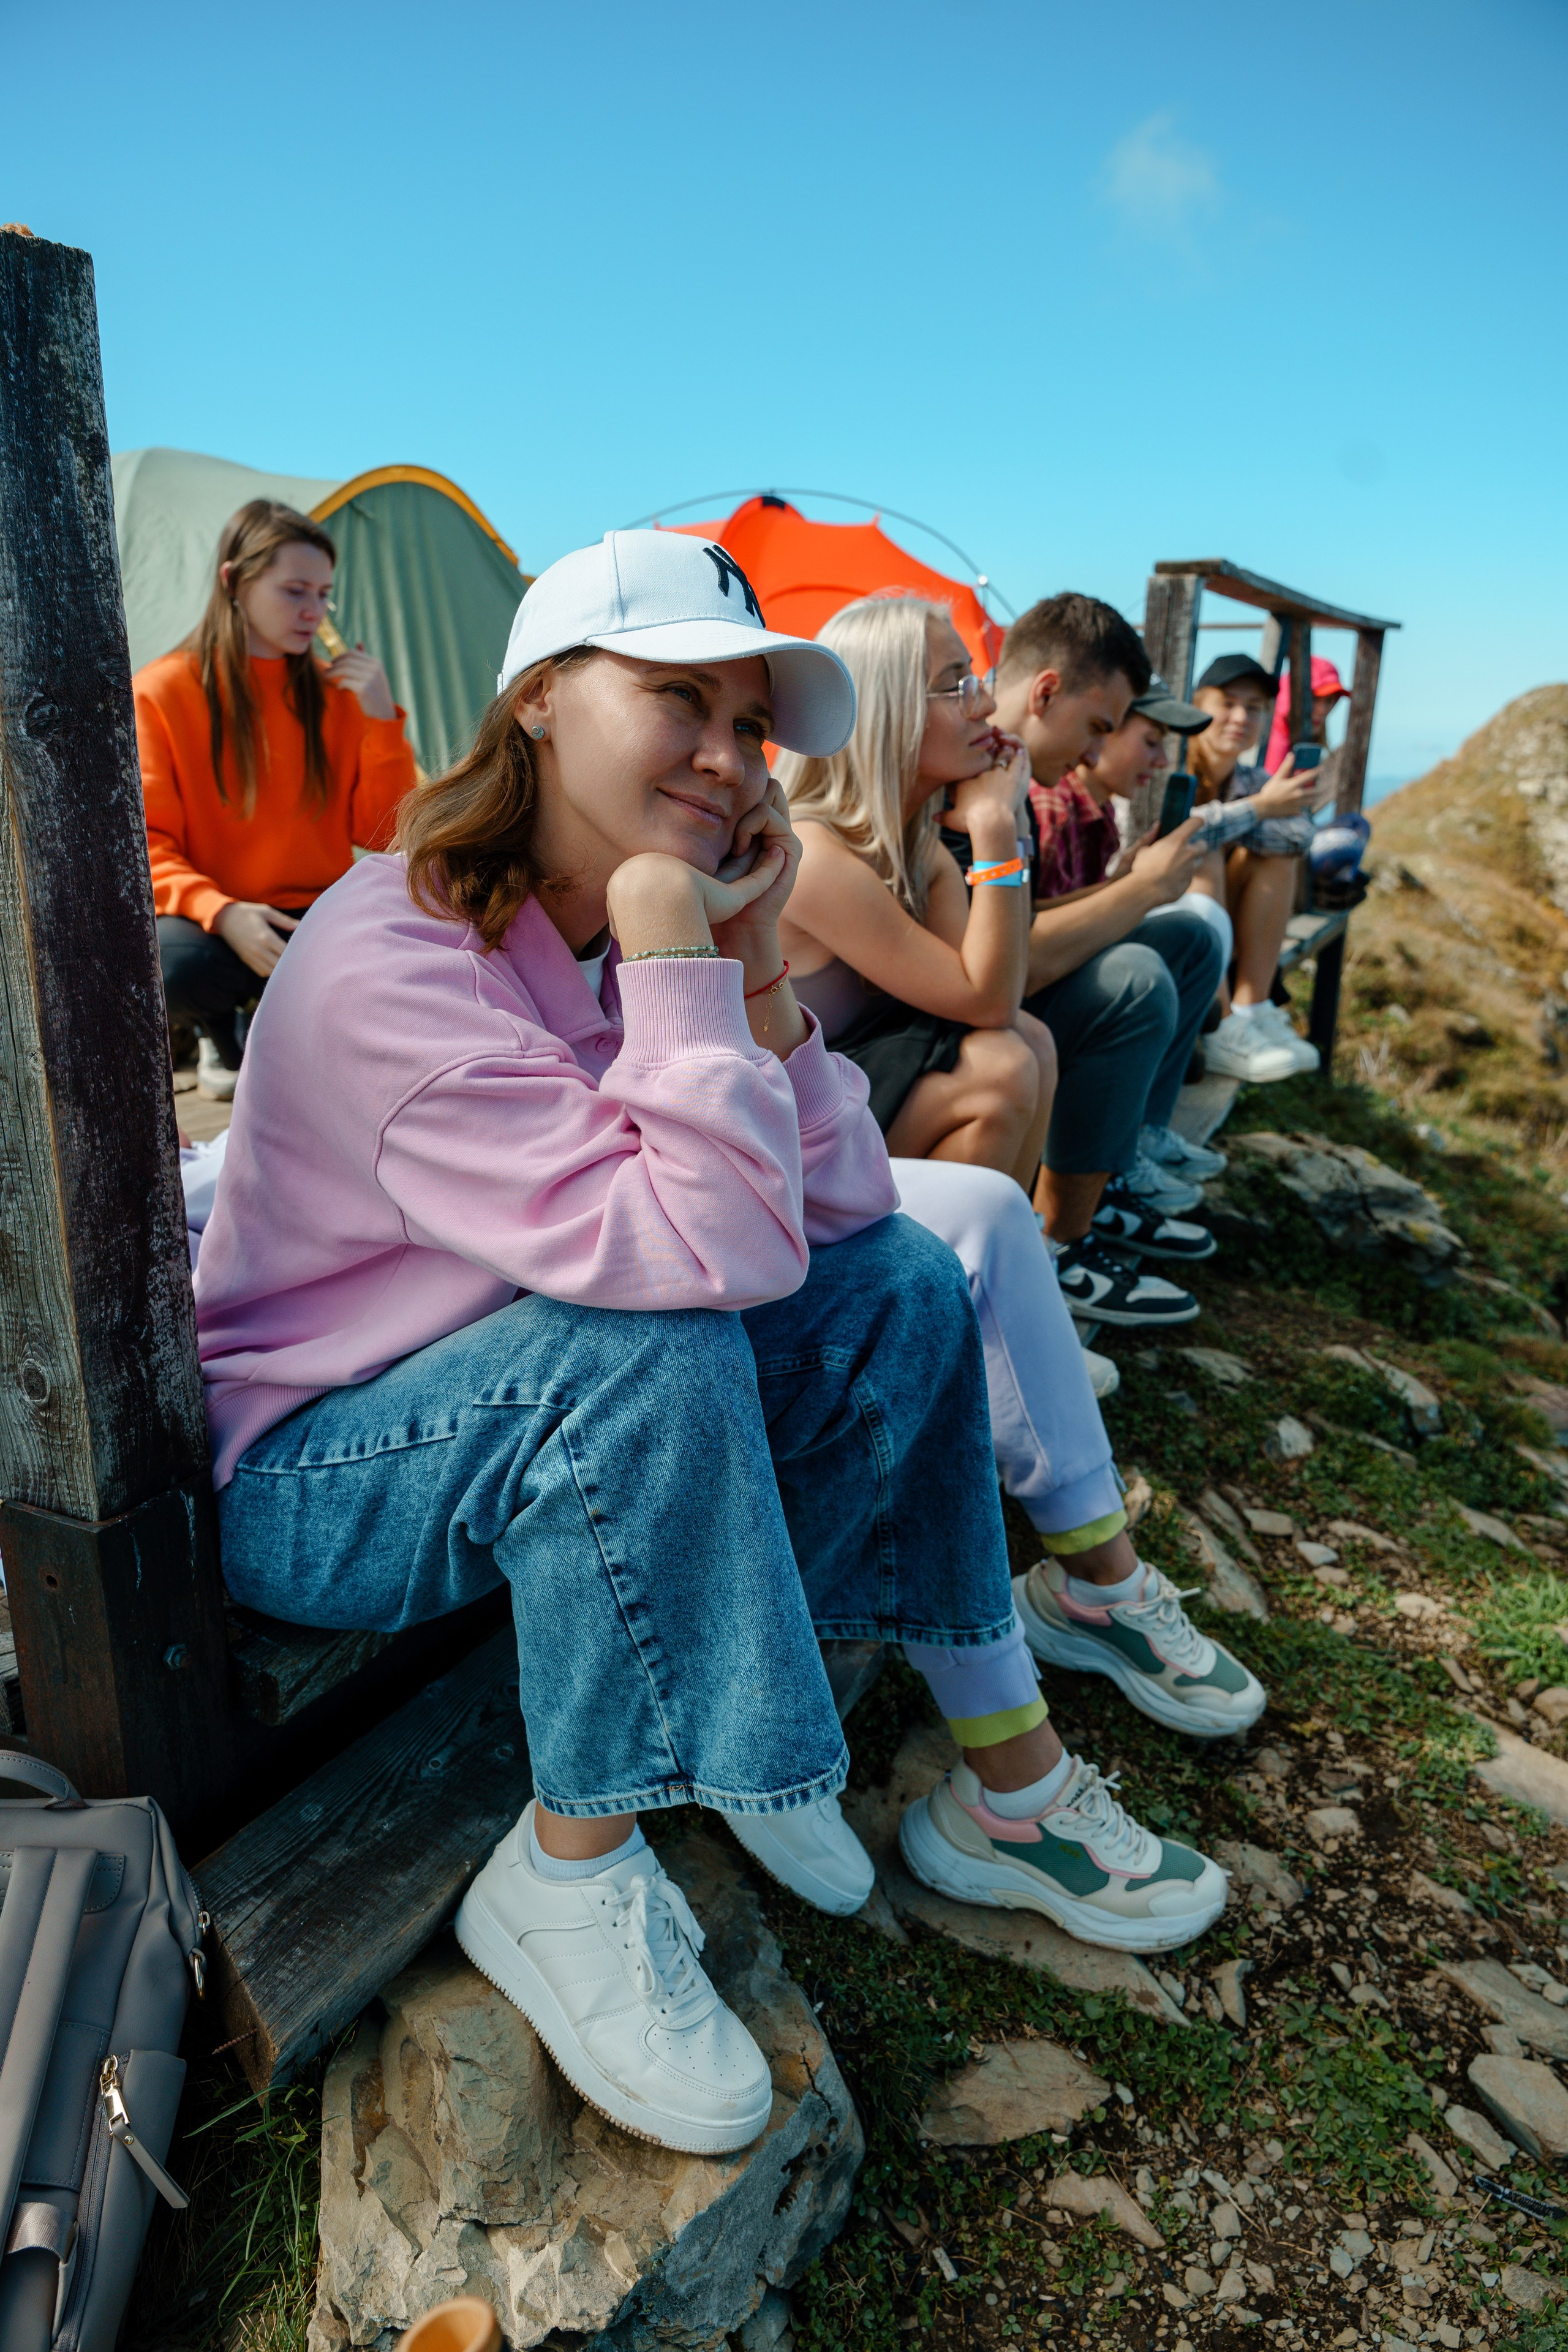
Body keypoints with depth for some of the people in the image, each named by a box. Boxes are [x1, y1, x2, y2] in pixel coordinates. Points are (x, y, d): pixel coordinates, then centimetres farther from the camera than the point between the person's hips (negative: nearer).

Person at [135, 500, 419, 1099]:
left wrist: (382, 720, -10)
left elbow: (379, 835, 2)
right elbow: (146, 841, -7)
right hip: (215, 927, -2)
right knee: (173, 965, -37)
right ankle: (222, 1035, 3)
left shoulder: (334, 691, 5)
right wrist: (221, 913, -26)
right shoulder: (162, 692, -3)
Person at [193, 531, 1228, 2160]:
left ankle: (1003, 1771, 6)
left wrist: (754, 964, -18)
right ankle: (569, 1872, -14)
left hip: (572, 1414, 8)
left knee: (901, 1286, -4)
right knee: (650, 1354, -36)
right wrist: (674, 966, -30)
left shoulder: (633, 926, -3)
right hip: (305, 1477, -7)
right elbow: (707, 1257, -37)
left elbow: (834, 1217, -8)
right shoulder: (394, 970, -28)